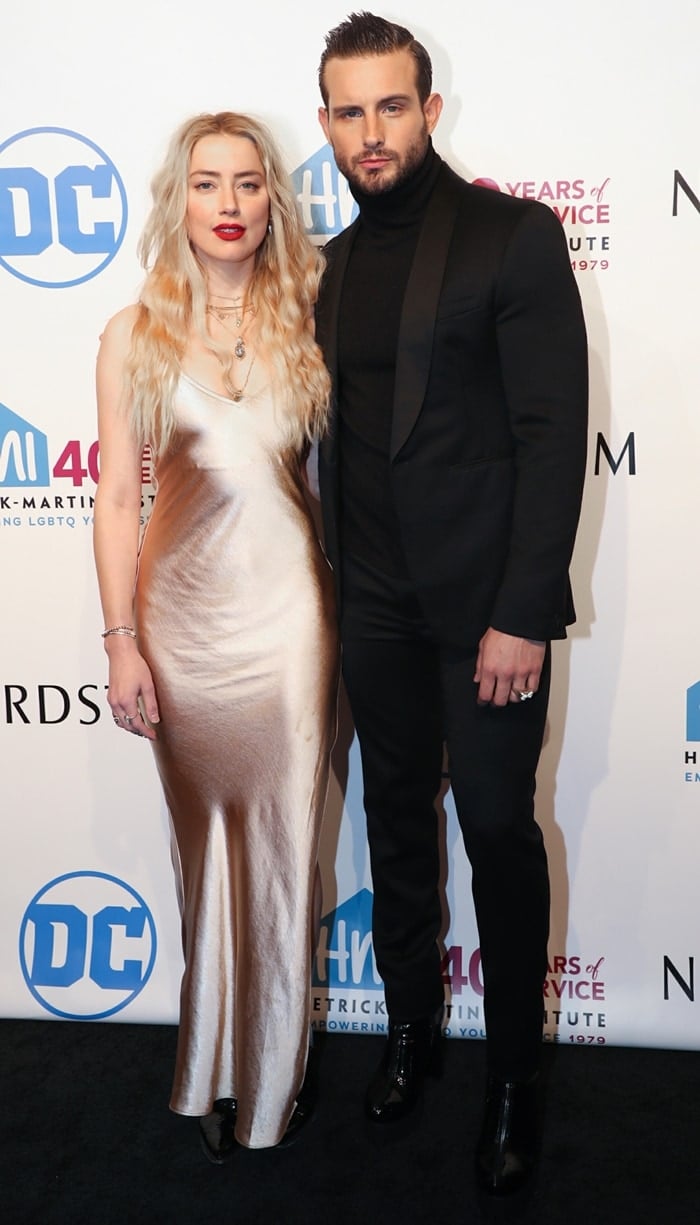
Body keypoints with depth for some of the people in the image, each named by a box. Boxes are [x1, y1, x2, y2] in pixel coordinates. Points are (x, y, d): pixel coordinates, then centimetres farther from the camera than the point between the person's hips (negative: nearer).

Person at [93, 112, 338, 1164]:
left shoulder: (308, 317, 3)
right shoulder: (134, 336, 1)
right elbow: (117, 496, -1)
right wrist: (121, 643, -5)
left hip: (288, 605, 0)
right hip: (181, 609, 0)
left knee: (283, 844, 8)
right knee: (207, 842, 13)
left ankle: (276, 1073, 29)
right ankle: (215, 1070, 33)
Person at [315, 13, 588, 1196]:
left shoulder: (514, 235, -6)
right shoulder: (333, 264, 11)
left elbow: (554, 435, -12)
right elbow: (338, 438, 13)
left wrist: (522, 615, -16)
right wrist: (338, 584, 9)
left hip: (487, 602, -5)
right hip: (376, 603, 5)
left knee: (499, 833, 4)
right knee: (397, 820, 14)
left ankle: (513, 1075, 23)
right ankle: (410, 1026, 34)